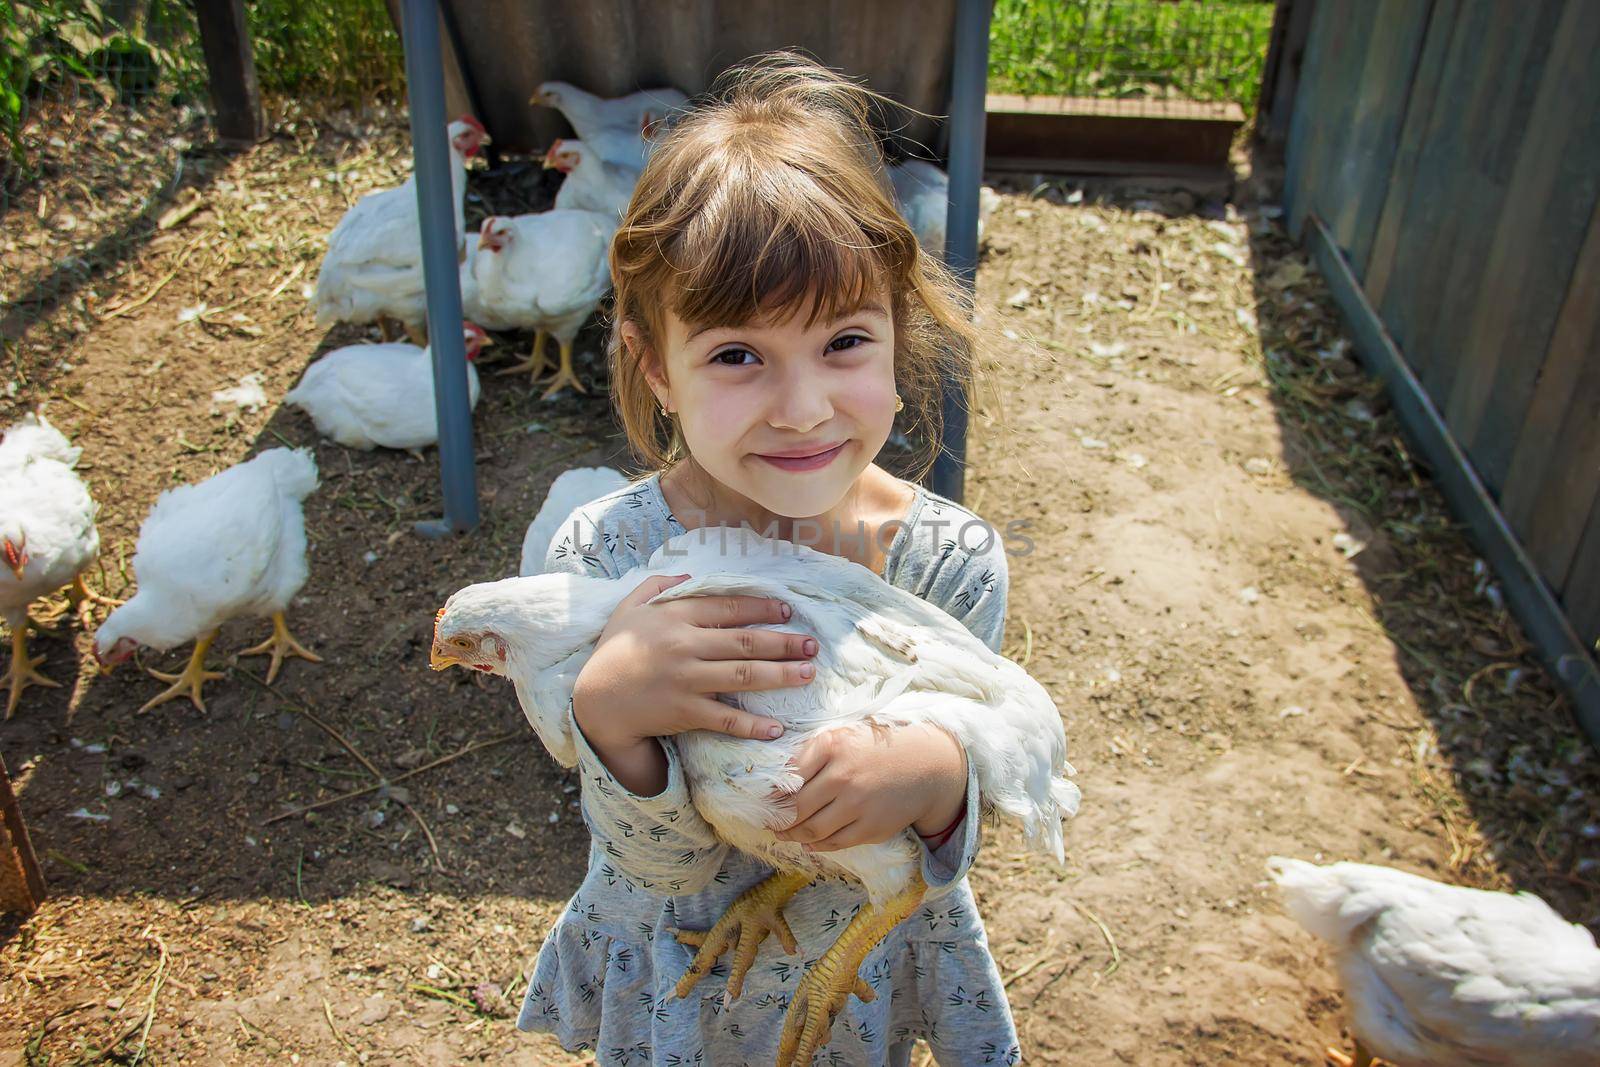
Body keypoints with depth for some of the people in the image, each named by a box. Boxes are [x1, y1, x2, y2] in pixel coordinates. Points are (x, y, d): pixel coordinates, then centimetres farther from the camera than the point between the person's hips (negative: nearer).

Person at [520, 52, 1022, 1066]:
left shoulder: (954, 559, -23)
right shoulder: (602, 557, -25)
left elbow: (921, 853, -17)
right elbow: (663, 865, -21)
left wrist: (936, 773, -40)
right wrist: (611, 714, -41)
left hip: (866, 977, 1)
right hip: (677, 976, 0)